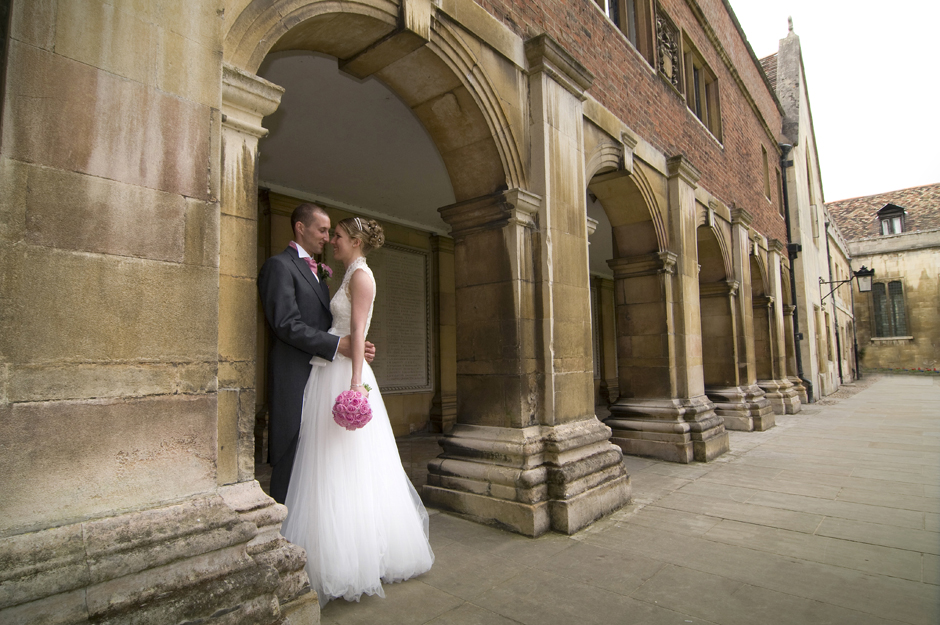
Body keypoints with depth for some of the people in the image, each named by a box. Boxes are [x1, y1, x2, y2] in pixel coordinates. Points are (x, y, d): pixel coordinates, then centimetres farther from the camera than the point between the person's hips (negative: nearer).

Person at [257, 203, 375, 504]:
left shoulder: (317, 271, 22)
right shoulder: (279, 265, -6)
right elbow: (287, 325, -16)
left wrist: (356, 345, 5)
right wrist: (338, 344, -21)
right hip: (295, 376, -8)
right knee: (291, 454, -3)